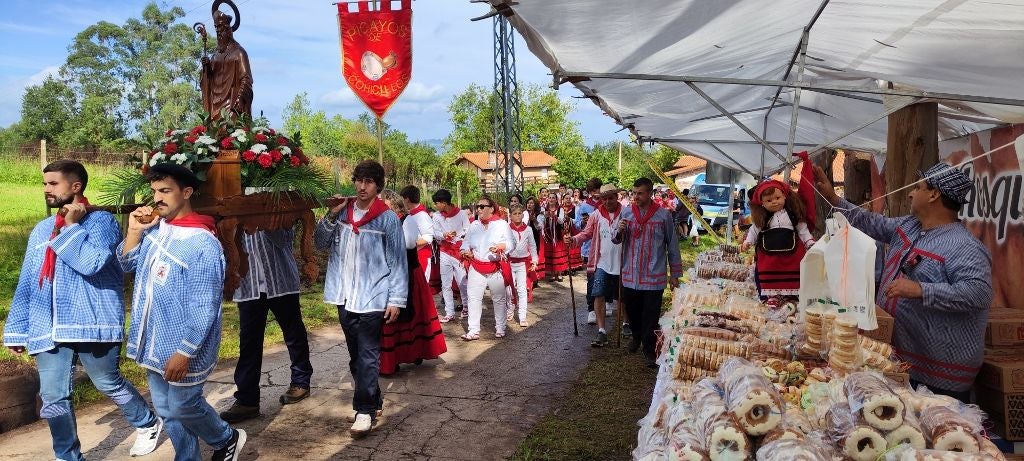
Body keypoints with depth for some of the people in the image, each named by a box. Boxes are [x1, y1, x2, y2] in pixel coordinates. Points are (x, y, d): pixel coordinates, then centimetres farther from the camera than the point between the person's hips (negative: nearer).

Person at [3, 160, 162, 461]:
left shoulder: (101, 221, -5)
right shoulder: (41, 230, 13)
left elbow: (91, 264, -22)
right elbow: (26, 285, 16)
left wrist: (72, 227, -12)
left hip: (92, 323, -5)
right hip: (49, 329, 6)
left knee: (109, 384, 8)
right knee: (53, 398, 6)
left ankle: (148, 424, 32)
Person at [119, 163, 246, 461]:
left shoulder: (203, 243, -22)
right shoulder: (155, 228, 2)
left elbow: (204, 307, -22)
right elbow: (127, 265, 15)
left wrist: (184, 352, -21)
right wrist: (134, 231, -2)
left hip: (182, 347, -7)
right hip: (153, 343, 8)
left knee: (183, 407, 7)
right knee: (167, 411, 17)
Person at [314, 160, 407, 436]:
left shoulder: (387, 218, -7)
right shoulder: (342, 212, 6)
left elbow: (398, 261, -7)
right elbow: (321, 244, 7)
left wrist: (397, 299, -10)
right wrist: (331, 216, -8)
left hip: (372, 297, -5)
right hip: (345, 297, 5)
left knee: (367, 355, -3)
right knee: (355, 355, 15)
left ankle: (365, 410, 7)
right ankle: (374, 402, 31)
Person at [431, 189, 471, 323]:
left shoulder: (461, 213, -6)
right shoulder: (437, 216, 1)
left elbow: (468, 231, -2)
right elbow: (435, 234, -5)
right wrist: (445, 235, -24)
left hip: (460, 250, -3)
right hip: (445, 252, 3)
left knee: (462, 282, -1)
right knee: (446, 284, 5)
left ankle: (466, 307, 21)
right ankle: (449, 313, 12)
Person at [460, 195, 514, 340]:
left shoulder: (502, 224, -4)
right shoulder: (474, 225, 8)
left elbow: (511, 244, -5)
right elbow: (466, 243, 15)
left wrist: (501, 246, -25)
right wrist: (466, 251, -6)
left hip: (496, 268, -3)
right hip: (476, 267, 3)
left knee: (499, 299, 9)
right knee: (474, 298, -1)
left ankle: (500, 328, 25)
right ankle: (473, 331, 4)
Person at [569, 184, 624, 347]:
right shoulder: (597, 215, 1)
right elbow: (587, 234, 0)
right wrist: (574, 239, -18)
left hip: (621, 263, -1)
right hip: (602, 263, 1)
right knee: (599, 296, -8)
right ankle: (602, 332, -2)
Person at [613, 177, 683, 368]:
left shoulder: (663, 215, -4)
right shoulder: (626, 212, 4)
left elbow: (672, 245, 2)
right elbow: (616, 240, 10)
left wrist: (675, 274, 3)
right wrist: (619, 231, -14)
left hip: (654, 276, -3)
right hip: (630, 275, 3)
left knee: (651, 317, 0)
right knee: (632, 311, 16)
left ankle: (649, 351, 13)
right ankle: (637, 336, 43)